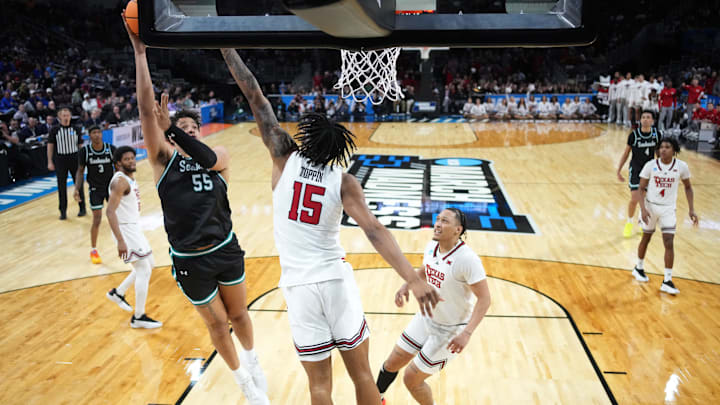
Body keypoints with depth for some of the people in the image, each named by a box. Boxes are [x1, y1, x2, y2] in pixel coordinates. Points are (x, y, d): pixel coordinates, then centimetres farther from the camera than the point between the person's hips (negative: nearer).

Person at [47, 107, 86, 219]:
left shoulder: (76, 129, 4)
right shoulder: (55, 130, 1)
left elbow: (80, 145, 8)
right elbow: (50, 146, 3)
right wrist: (50, 162, -1)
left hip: (74, 159, 1)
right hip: (60, 160, 0)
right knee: (61, 186, 3)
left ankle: (82, 208, 18)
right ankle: (63, 211, 10)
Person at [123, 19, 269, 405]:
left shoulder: (219, 155, -1)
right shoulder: (163, 158, -5)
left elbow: (209, 159, -26)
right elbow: (145, 107, -15)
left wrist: (171, 126, -31)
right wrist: (139, 49, -21)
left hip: (225, 249, 1)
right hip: (190, 260, -1)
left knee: (239, 314, 19)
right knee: (217, 324, 12)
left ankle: (253, 363, 48)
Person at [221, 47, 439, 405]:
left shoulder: (285, 158, -4)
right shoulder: (344, 181, -4)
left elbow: (255, 97, -1)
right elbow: (374, 230, -18)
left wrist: (226, 46, 5)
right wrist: (412, 279, -24)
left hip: (299, 285, 0)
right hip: (336, 279, 0)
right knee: (362, 375, 14)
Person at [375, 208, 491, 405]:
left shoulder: (467, 259, -29)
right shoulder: (432, 246, -5)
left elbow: (484, 298, -26)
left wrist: (467, 333, -34)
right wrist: (406, 286, -2)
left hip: (450, 330, -7)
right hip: (426, 317, 7)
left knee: (411, 379, 0)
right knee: (392, 363, 17)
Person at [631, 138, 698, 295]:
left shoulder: (681, 166, -10)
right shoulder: (650, 165, -12)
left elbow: (688, 187, 5)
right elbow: (641, 188, -6)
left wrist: (691, 209, -2)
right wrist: (643, 209, -18)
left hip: (668, 209, 0)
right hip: (650, 206, 0)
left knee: (669, 243, -8)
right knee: (646, 239, 15)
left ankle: (667, 281, -2)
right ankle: (639, 268, 37)